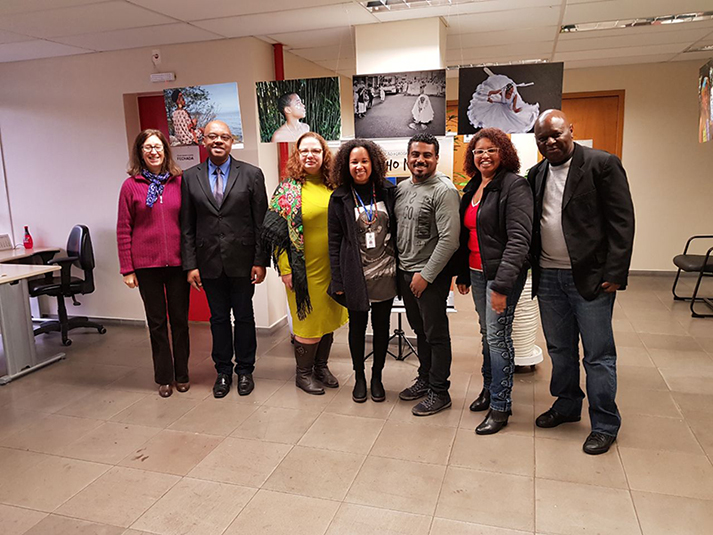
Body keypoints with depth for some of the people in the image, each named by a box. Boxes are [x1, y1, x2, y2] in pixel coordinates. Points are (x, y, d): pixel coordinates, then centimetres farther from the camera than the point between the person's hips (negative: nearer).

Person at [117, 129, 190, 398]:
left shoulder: (180, 182, 2)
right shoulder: (131, 185, 0)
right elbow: (123, 230, 0)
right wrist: (127, 269, -4)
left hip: (178, 263, 1)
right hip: (146, 265, -1)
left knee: (180, 320, 9)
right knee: (156, 322, 10)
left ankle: (182, 375, 25)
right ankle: (164, 378, 23)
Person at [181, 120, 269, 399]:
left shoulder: (251, 174, -2)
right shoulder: (190, 177, 4)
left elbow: (261, 221, -3)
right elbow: (187, 226, 4)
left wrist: (260, 261, -7)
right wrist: (190, 264, -2)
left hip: (242, 260, -1)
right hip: (209, 262, 2)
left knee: (244, 317, 10)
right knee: (218, 318, 13)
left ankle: (245, 370, 27)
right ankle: (223, 371, 29)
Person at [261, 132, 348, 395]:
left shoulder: (333, 187, 5)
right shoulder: (288, 189, -6)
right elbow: (277, 232, -7)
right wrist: (285, 270, -11)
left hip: (332, 268, 5)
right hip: (306, 270, -5)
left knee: (329, 319, 14)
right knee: (309, 322, 4)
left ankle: (321, 367, 34)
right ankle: (303, 373, 24)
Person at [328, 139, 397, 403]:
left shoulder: (387, 191, 2)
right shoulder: (340, 198, -2)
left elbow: (397, 230, 5)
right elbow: (334, 242, -2)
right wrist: (338, 281, -6)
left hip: (385, 274, 2)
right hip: (356, 276, -1)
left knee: (382, 326, 12)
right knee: (357, 326, 12)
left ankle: (377, 376, 30)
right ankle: (359, 377, 30)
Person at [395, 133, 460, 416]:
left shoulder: (444, 191, -14)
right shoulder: (402, 188, 10)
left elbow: (449, 239, -20)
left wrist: (426, 275, -19)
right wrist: (398, 265, 12)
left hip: (431, 275, -7)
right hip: (405, 272, 8)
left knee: (436, 334, 3)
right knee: (419, 330, 19)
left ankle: (439, 392, 17)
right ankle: (425, 379, 35)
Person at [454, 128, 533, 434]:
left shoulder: (514, 185, -13)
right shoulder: (472, 189, 12)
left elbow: (519, 238, -21)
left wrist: (501, 284, -26)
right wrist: (462, 274, 17)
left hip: (502, 273, -7)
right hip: (477, 272, 7)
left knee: (497, 336, -3)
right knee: (487, 333, 17)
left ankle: (500, 406, 9)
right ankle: (489, 388, 33)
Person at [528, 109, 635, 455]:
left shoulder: (602, 164, -6)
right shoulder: (536, 175, 11)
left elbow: (622, 221, -9)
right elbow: (529, 225, 11)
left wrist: (615, 274, -14)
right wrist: (532, 271, 2)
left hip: (590, 277, -5)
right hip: (548, 277, 5)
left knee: (598, 354, 4)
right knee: (560, 349, 17)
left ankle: (604, 425, 19)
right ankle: (567, 405, 36)